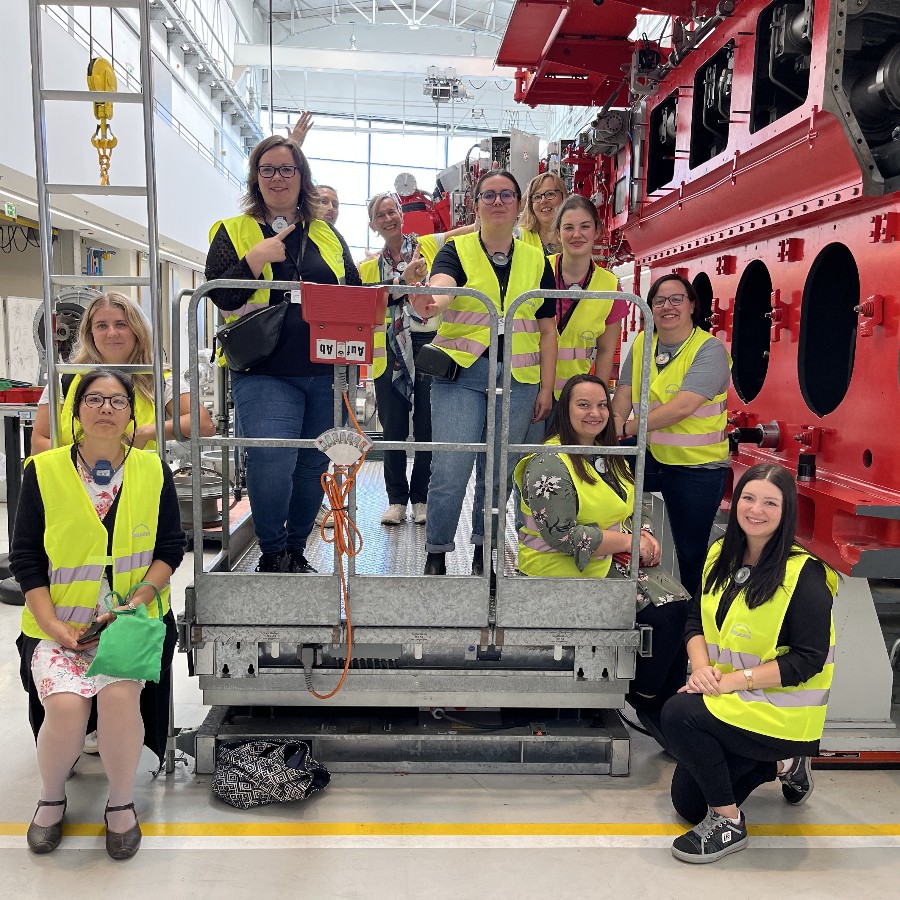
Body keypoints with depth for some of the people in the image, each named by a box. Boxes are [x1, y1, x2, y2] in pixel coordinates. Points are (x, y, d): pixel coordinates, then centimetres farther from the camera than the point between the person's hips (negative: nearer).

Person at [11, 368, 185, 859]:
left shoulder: (153, 470, 1)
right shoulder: (43, 470, -1)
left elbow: (171, 546, 3)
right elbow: (26, 556, 1)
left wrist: (139, 599, -11)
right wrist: (50, 622, -9)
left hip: (133, 618, 0)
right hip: (59, 624, 0)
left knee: (119, 695, -26)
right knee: (65, 705, -23)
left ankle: (120, 803, 2)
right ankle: (51, 798, 11)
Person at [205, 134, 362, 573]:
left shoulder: (327, 234, 17)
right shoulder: (233, 231, 8)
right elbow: (219, 295, -4)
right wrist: (257, 258, -15)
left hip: (326, 372, 4)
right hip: (265, 373, -4)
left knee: (315, 465, 9)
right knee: (271, 464, -17)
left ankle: (296, 549, 28)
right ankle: (271, 554, 6)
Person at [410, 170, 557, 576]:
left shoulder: (536, 260, 10)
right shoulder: (456, 250, 2)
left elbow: (547, 330, 12)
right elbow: (441, 287, -21)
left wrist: (546, 388, 7)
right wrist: (430, 303, -45)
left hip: (518, 379, 3)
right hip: (461, 374, -2)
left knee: (497, 473, 8)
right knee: (449, 474, -8)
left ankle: (482, 552, 25)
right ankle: (436, 556, 10)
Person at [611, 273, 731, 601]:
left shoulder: (710, 350, -15)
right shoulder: (642, 344, 4)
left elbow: (682, 407, -27)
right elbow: (624, 395, -3)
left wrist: (626, 427, -29)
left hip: (698, 466, -5)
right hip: (651, 456, 5)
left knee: (691, 554, 6)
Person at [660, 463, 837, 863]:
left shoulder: (805, 574, -18)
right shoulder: (721, 555, 1)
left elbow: (808, 659, -19)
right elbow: (696, 621, 4)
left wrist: (733, 679, -24)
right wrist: (701, 667, -16)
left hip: (782, 710, -7)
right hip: (727, 699, 7)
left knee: (678, 713, -28)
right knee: (687, 802, 12)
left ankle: (728, 822, -8)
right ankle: (782, 763, 31)